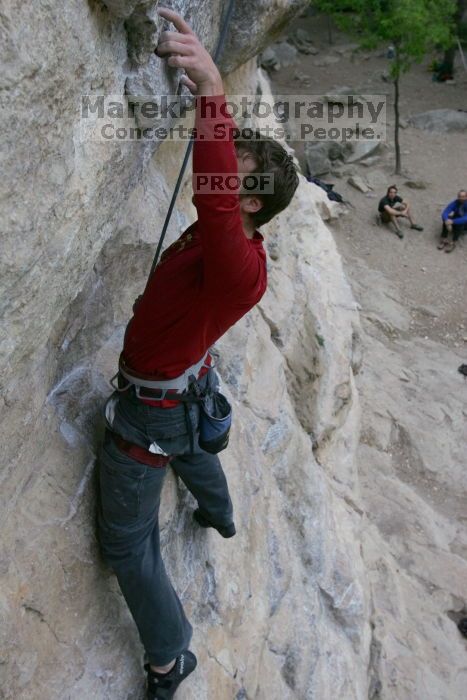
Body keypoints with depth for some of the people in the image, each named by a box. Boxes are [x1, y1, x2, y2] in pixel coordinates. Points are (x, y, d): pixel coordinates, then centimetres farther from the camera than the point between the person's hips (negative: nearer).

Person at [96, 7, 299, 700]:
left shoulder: (239, 266, -37)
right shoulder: (221, 235, -9)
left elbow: (216, 199, -58)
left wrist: (212, 92, -64)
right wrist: (202, 80, -5)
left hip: (149, 415, -9)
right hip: (190, 389, 10)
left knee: (128, 544, 7)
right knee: (195, 451, 42)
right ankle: (222, 517, 74)